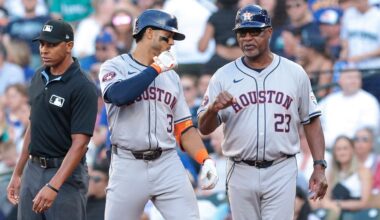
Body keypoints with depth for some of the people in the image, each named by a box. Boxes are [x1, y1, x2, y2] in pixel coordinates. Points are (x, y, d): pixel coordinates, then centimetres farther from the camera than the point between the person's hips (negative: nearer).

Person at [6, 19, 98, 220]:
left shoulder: (83, 88, -14)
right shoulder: (38, 78, 9)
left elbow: (79, 143, -19)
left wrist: (53, 186, -27)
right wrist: (17, 174, 17)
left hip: (65, 173, -7)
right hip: (33, 170, 7)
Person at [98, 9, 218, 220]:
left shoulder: (172, 76, 17)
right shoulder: (116, 67, 1)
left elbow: (184, 127, 16)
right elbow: (118, 95, -22)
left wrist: (205, 160, -1)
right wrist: (156, 68, -12)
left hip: (168, 165, 4)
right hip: (128, 166, -4)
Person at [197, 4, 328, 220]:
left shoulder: (295, 73, 3)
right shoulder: (223, 76, 2)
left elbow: (311, 121, 7)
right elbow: (204, 128, 2)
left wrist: (319, 167, -1)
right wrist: (213, 108, -20)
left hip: (281, 172, -1)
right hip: (241, 173, 1)